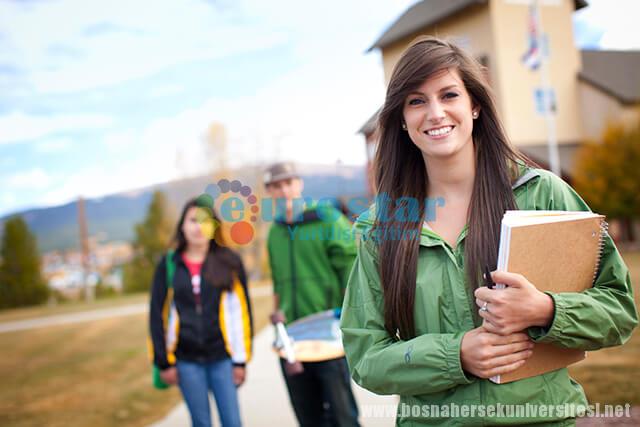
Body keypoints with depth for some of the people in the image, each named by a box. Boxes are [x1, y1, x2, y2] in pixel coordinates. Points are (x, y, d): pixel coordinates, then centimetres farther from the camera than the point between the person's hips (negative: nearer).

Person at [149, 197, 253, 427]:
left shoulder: (229, 262, 1)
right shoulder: (169, 265, 2)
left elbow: (242, 311, 1)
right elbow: (158, 315, 5)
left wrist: (241, 358, -2)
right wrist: (164, 361, 2)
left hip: (222, 358, -1)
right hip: (186, 360, 1)